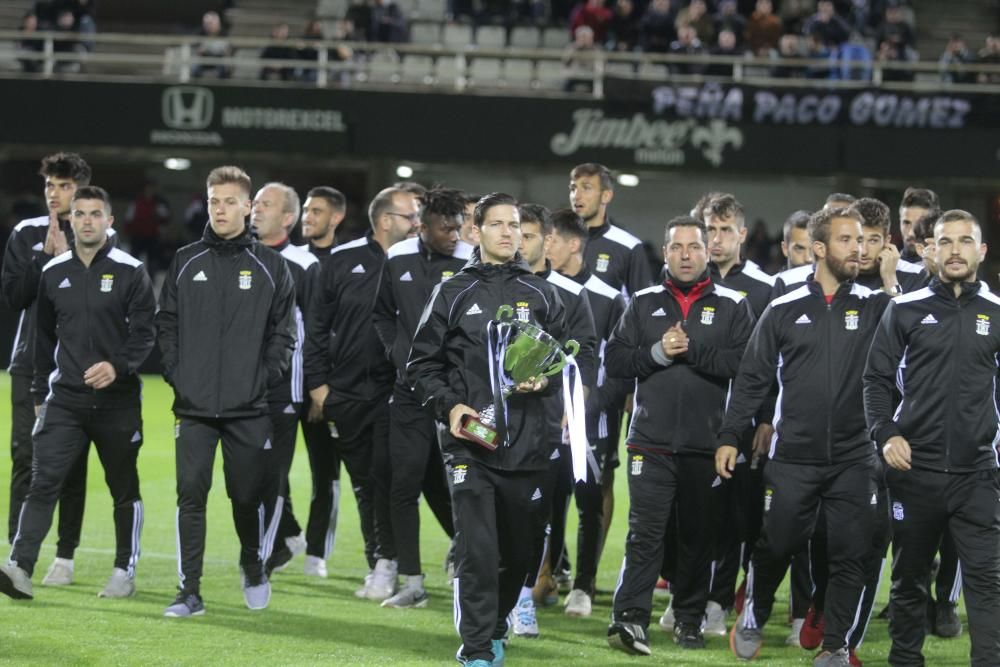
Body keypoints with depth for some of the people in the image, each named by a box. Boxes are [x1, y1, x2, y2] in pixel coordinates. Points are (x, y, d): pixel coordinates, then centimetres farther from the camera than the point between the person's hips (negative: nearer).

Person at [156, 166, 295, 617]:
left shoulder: (270, 267, 3)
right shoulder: (185, 262, 7)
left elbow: (283, 333, 4)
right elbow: (166, 323, 10)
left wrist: (264, 378, -7)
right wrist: (176, 373, -1)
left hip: (249, 409, -1)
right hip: (194, 406, 1)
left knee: (248, 496, 5)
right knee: (191, 495, -4)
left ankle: (253, 569, 31)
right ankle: (190, 592, -1)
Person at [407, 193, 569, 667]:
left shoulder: (542, 296, 11)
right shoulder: (453, 294, 6)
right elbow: (422, 365, 8)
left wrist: (545, 380, -4)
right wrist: (450, 405, -7)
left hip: (526, 444, 2)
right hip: (468, 445, -2)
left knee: (519, 548, 10)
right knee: (476, 548, -11)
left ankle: (496, 625, 33)